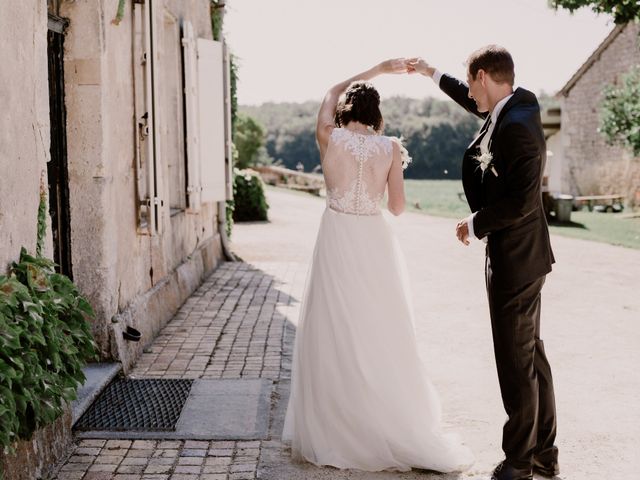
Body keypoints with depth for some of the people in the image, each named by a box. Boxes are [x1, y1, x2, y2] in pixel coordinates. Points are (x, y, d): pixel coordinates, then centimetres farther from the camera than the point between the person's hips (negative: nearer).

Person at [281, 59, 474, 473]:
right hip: (376, 241, 2)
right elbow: (398, 207, 3)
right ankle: (399, 429, 14)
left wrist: (379, 70, 22)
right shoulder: (390, 147, -1)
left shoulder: (329, 138, -2)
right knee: (382, 337, 8)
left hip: (338, 239, -1)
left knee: (335, 337, 5)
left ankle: (334, 430, 10)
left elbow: (332, 94, 17)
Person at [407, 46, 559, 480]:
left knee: (516, 360, 0)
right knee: (531, 352, 16)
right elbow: (479, 105, 29)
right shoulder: (519, 102, 6)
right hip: (521, 256, 10)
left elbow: (522, 201, -28)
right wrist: (433, 75, 36)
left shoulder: (515, 127, -23)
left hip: (514, 259, -10)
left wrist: (475, 225, -14)